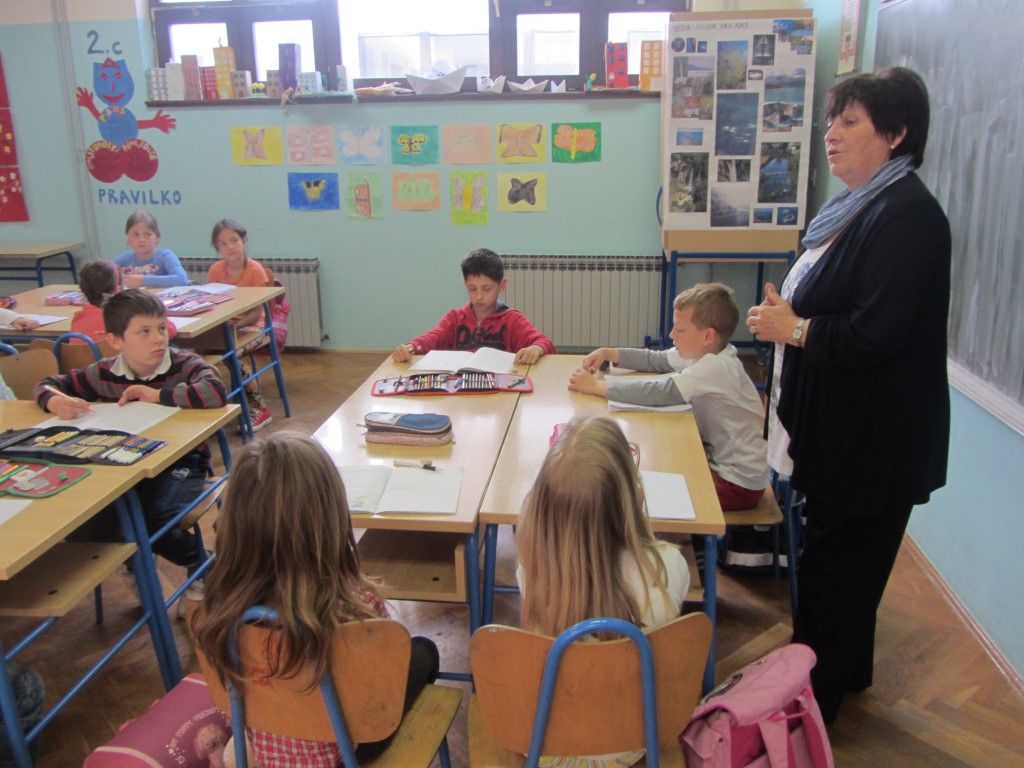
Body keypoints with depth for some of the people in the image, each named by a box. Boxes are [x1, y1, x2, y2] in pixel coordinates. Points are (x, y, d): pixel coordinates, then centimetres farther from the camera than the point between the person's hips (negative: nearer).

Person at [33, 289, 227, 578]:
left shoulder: (185, 365, -13)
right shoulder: (103, 374, -1)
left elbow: (216, 392, -34)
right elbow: (47, 386, 11)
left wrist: (159, 395, -26)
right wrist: (54, 402, -14)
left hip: (180, 461, -4)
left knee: (152, 518, -30)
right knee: (82, 526, -15)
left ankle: (198, 561, 4)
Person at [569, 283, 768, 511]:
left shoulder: (716, 368, -28)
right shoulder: (705, 354, -2)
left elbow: (659, 393, -35)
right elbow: (655, 360, 8)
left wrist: (596, 386, -29)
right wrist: (607, 353, -5)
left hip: (739, 483, -8)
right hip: (718, 460, 8)